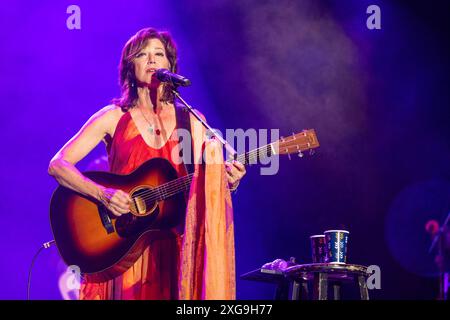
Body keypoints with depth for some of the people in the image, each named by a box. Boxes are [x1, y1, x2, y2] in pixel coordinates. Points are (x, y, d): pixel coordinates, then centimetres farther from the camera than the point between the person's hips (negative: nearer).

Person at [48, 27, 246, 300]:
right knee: (130, 292, -20)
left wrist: (227, 182, -10)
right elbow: (57, 165, -2)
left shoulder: (192, 120, 10)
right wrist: (103, 194, -16)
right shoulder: (113, 117, 4)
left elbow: (203, 184, 12)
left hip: (175, 244, 2)